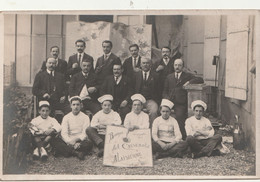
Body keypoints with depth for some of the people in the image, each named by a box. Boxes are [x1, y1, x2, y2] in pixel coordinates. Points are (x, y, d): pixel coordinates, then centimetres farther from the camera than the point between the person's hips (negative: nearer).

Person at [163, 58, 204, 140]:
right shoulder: (169, 77, 24)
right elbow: (164, 91, 20)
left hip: (181, 104, -3)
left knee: (179, 116, -28)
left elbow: (200, 80, 4)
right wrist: (167, 98, 0)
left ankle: (182, 138, -21)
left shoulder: (187, 76, 14)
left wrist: (189, 82, -6)